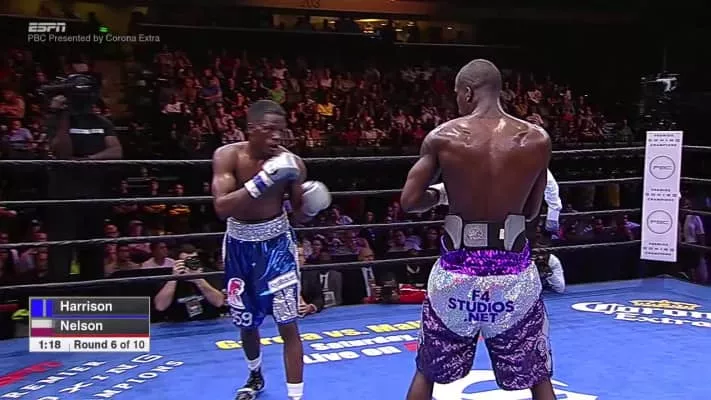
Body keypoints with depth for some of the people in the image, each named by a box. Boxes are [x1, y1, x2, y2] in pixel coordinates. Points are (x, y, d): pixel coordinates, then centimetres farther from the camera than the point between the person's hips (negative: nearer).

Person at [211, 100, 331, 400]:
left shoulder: (291, 163, -15)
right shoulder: (228, 156, -17)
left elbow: (299, 214, -4)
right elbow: (222, 208, -29)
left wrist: (311, 206, -27)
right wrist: (262, 181, -38)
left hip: (276, 243, -1)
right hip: (239, 244, 1)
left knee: (287, 324, -7)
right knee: (246, 322, 17)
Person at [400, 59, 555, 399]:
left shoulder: (442, 137, -6)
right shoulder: (537, 140, -3)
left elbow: (409, 202, -4)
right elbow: (532, 212, 6)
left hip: (457, 271, 0)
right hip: (513, 272, 0)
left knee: (427, 373, 21)